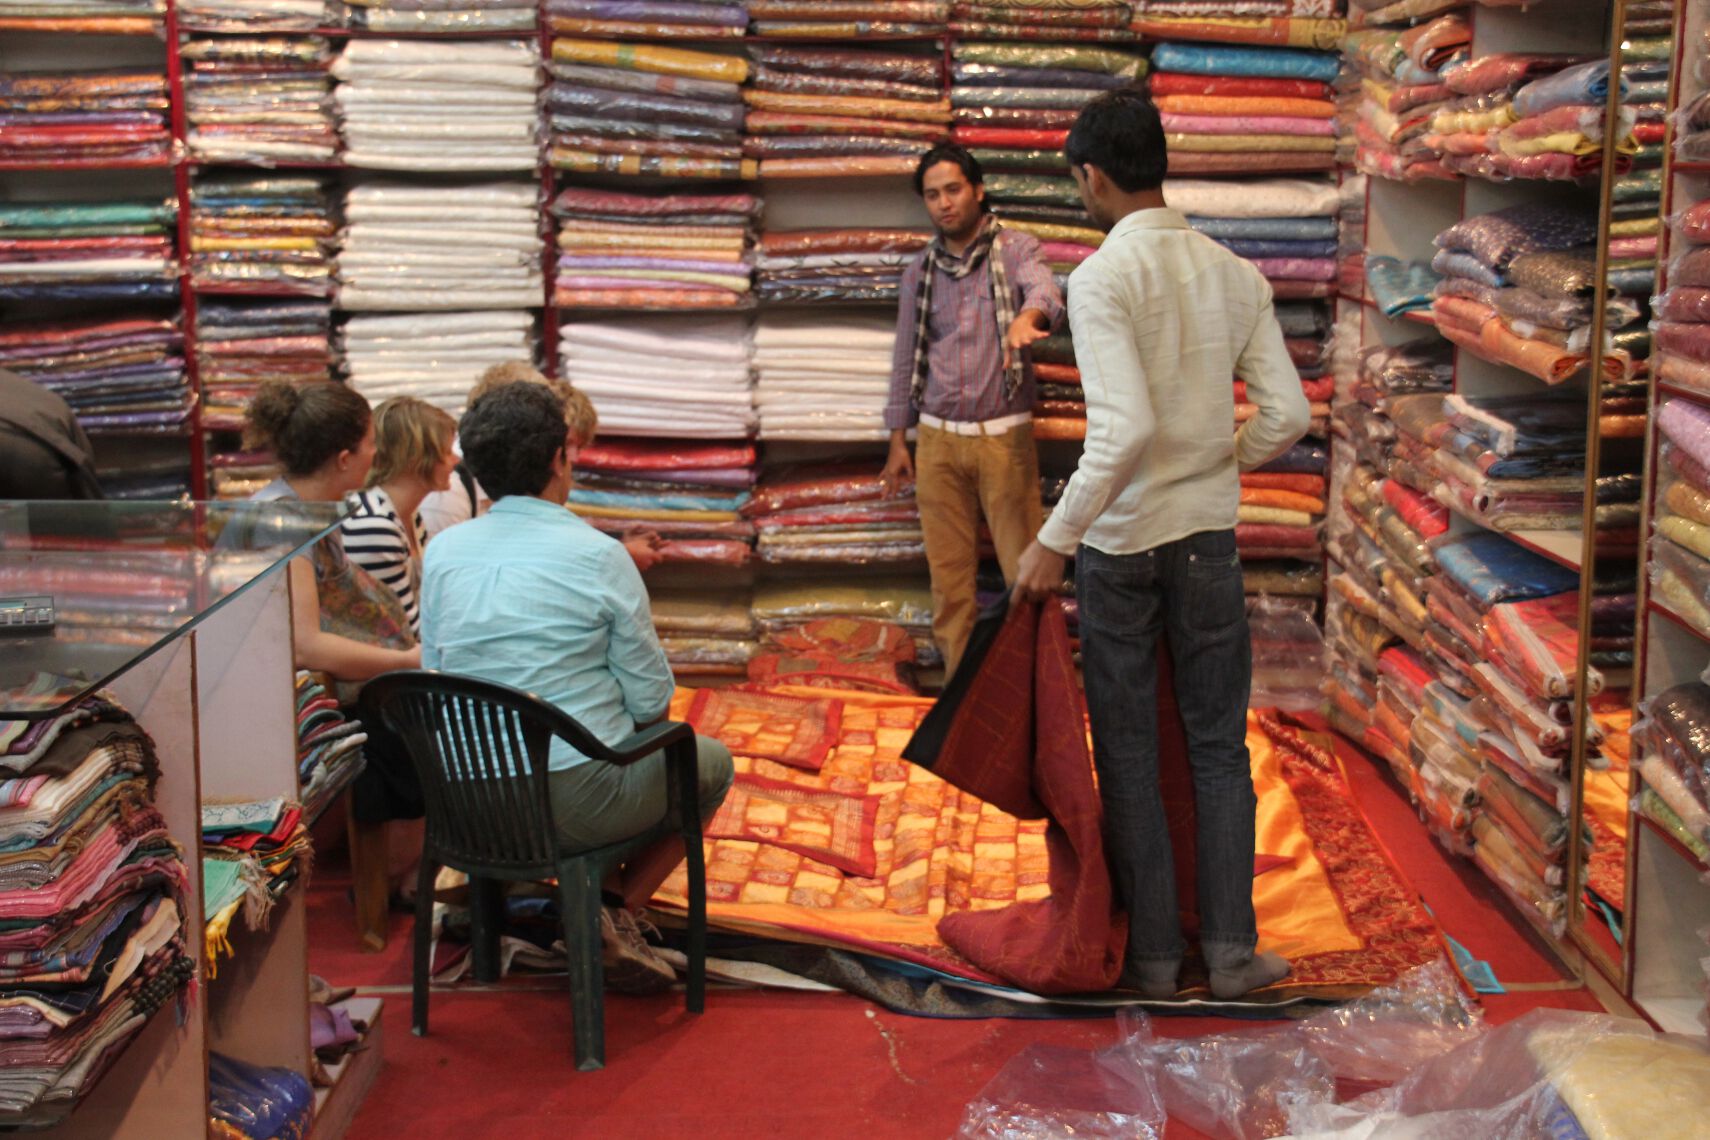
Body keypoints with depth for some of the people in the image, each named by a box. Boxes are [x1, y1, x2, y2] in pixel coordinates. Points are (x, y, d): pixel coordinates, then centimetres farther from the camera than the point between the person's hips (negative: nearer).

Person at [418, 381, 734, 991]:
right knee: (712, 760, 24)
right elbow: (652, 698, -9)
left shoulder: (442, 551, 0)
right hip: (576, 800, -5)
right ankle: (618, 904, 16)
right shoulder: (598, 556, -14)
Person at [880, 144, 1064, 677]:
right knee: (948, 572, 6)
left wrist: (1027, 316, -48)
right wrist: (898, 442, 12)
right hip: (938, 438, 3)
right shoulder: (919, 272, 11)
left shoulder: (1015, 249, -1)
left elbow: (1045, 291, -23)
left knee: (1024, 567, -6)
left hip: (1004, 436, -3)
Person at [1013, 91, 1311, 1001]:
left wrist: (1055, 538, -19)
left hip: (1120, 541, -4)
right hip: (1209, 536, 5)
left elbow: (1125, 428, -25)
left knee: (1128, 754, 8)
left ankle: (1152, 955, 16)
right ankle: (1232, 950, 17)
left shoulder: (1100, 278, -15)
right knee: (1219, 746, 13)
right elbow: (1287, 415, 0)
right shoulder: (1235, 275, 2)